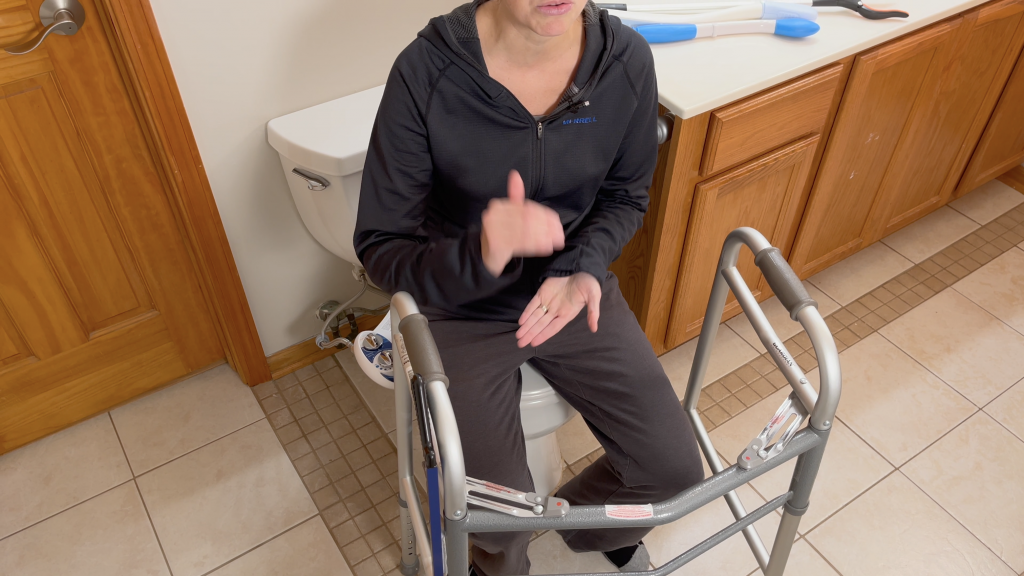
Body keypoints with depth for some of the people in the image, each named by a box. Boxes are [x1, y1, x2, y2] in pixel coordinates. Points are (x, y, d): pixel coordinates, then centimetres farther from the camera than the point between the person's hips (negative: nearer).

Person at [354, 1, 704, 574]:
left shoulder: (628, 60, -14)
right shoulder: (425, 73, -24)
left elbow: (624, 198, 3)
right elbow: (381, 247, -17)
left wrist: (584, 270, -18)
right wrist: (480, 255, -38)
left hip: (575, 292, 3)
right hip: (464, 310, -2)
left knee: (675, 471, -2)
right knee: (500, 525, -9)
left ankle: (588, 523, 35)